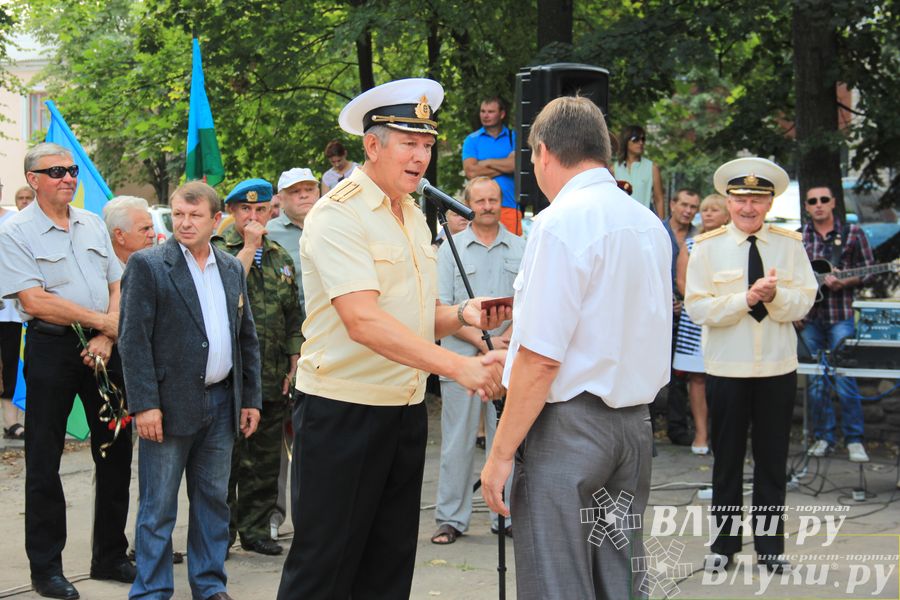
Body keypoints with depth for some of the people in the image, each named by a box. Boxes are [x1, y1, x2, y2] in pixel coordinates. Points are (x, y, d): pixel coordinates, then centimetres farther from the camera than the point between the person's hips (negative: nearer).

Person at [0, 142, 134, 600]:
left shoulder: (93, 225, 12)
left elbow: (116, 286, 10)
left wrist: (107, 338, -7)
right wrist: (103, 320, -12)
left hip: (101, 348, 5)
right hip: (51, 345, -5)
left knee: (116, 451, 9)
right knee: (44, 461, 2)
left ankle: (110, 557, 22)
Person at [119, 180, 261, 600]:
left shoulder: (232, 269, 11)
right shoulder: (147, 265, -6)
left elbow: (247, 338, 16)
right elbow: (133, 339, -10)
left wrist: (251, 398, 10)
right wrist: (144, 404, -16)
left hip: (221, 403, 5)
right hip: (170, 404, -5)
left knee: (214, 500, 12)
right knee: (158, 507, 1)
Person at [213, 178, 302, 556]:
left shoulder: (281, 258, 15)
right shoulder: (219, 251, -1)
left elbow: (293, 316, 18)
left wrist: (294, 364, 11)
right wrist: (249, 247, -15)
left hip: (273, 377, 5)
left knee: (266, 458, 9)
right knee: (227, 457, 0)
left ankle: (256, 529, 19)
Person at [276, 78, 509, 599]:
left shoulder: (414, 217, 13)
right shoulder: (338, 215, -14)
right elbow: (364, 322, -25)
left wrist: (463, 315, -1)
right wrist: (458, 366, -31)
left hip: (407, 411, 8)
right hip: (343, 413, -8)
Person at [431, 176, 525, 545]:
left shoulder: (520, 249, 9)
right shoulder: (451, 248, 4)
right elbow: (443, 308, -3)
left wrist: (506, 338, -11)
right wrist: (482, 341, -12)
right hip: (460, 357, -1)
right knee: (457, 441, 1)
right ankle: (451, 518, 7)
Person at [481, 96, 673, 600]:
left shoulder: (561, 222, -14)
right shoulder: (650, 224, 11)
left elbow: (541, 359, -19)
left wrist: (501, 454, -13)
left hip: (570, 425, -8)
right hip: (636, 421, 8)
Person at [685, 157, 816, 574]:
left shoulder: (789, 244, 1)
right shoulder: (707, 246, -4)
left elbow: (804, 302, -5)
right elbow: (697, 307, -11)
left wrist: (774, 294, -24)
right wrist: (746, 298, -21)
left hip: (778, 368, 1)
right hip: (726, 368, -1)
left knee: (773, 460, 9)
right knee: (727, 459, 10)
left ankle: (770, 546, 20)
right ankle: (724, 544, 21)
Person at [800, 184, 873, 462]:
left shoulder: (852, 233, 4)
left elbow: (868, 271, 4)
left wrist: (843, 282, -13)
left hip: (840, 316, -3)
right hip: (808, 316, 3)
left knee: (845, 378, -7)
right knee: (815, 382, 6)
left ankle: (854, 440, 1)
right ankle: (823, 437, 15)